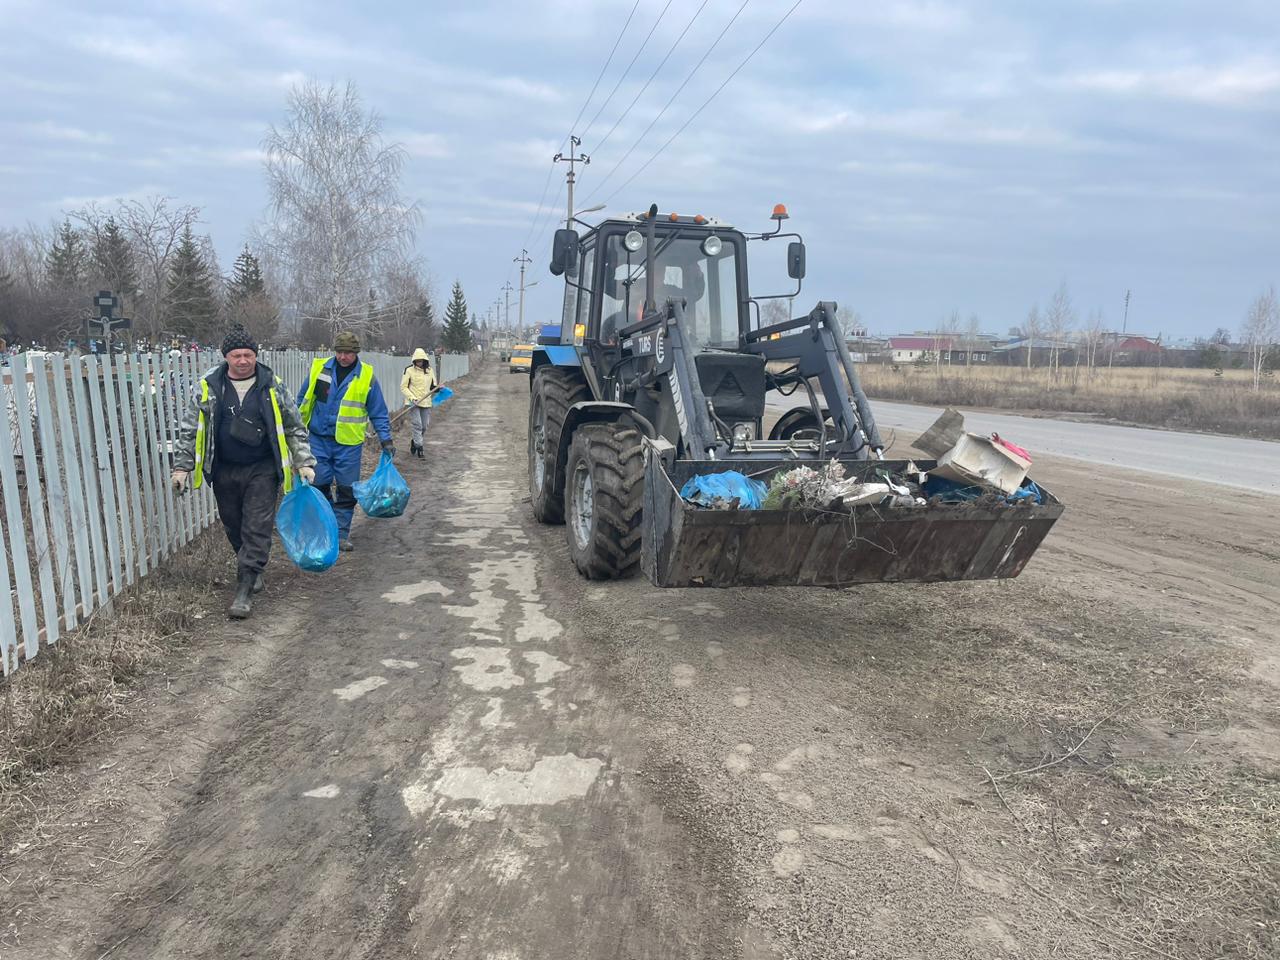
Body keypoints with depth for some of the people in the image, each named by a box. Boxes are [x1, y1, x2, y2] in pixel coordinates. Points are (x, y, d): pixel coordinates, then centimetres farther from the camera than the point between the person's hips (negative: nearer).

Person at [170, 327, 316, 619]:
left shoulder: (273, 387, -2)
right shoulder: (208, 387, 0)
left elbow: (295, 428, 5)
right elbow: (189, 429, 6)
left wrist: (304, 462, 0)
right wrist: (182, 466, 3)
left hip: (262, 471, -2)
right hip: (224, 472, 2)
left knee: (257, 528, -6)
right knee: (234, 528, 12)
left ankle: (244, 590, -3)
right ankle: (254, 572, 34)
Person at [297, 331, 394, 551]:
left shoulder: (367, 376, -2)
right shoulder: (319, 369, 0)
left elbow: (378, 412, 4)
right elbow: (303, 400, 11)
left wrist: (386, 439, -1)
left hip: (349, 443, -1)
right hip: (319, 440, 1)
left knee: (347, 490, 3)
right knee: (319, 484, 1)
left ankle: (341, 534, 14)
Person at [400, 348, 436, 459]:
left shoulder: (429, 370, 8)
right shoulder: (409, 370, -6)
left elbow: (432, 386, 18)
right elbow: (403, 387, -4)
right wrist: (412, 397, -17)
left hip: (426, 402, 5)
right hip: (413, 403, -5)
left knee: (424, 426, 9)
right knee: (417, 425, -10)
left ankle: (414, 442, 34)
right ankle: (419, 449, -5)